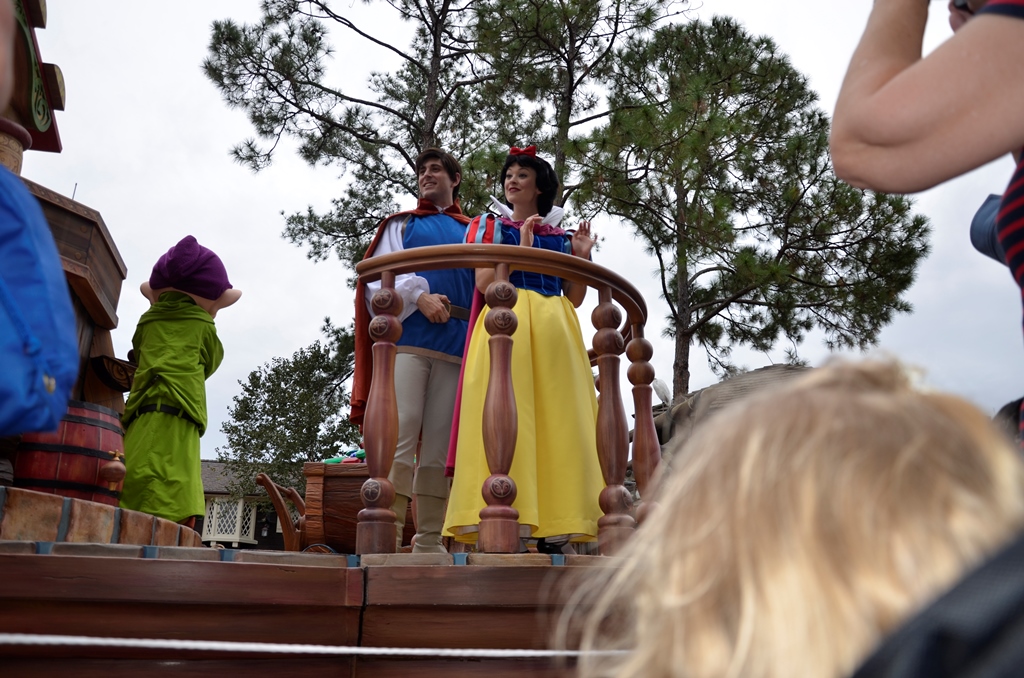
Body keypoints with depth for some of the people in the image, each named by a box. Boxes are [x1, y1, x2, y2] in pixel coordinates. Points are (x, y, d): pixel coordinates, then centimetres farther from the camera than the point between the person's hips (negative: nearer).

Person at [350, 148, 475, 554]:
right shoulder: (402, 224, 22)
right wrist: (419, 296, -10)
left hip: (457, 346, 2)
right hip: (407, 339, -1)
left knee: (439, 447, -2)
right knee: (399, 437, -13)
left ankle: (429, 542, 1)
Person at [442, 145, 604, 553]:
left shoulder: (561, 235, 21)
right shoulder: (490, 225, 15)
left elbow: (574, 298, 16)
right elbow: (484, 283, 0)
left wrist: (583, 257, 3)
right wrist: (522, 248, -7)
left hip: (555, 328, 3)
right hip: (505, 322, -3)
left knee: (556, 419, -7)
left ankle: (555, 532, -8)